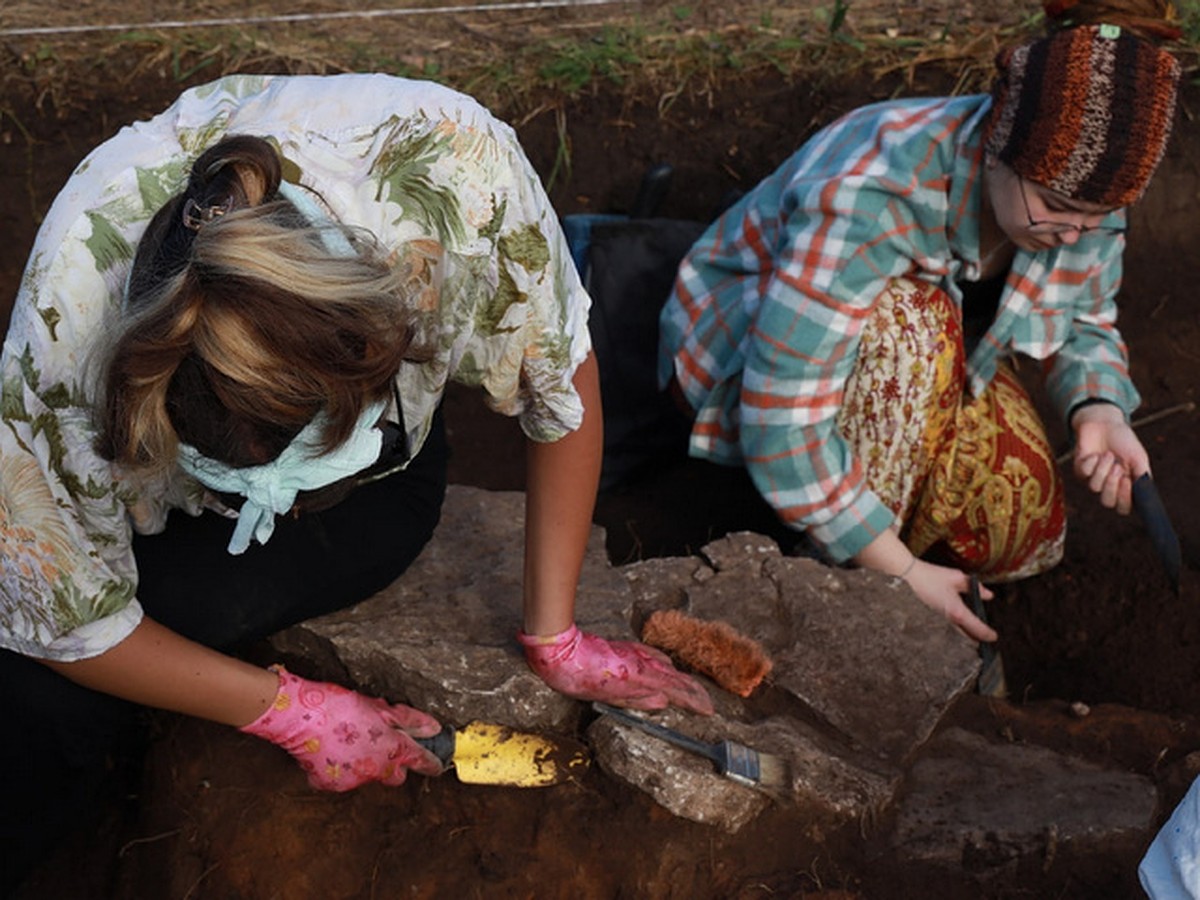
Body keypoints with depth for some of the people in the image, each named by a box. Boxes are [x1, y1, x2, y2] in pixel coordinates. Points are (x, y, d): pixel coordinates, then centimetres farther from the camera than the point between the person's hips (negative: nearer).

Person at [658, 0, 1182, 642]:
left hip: (924, 358, 6)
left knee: (1020, 533, -9)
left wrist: (1099, 410, -24)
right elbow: (780, 423, -40)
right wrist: (902, 572, -34)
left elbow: (1085, 323, -1)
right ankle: (850, 589, -20)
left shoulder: (1081, 183, -20)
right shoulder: (867, 196, -40)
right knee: (905, 326, -37)